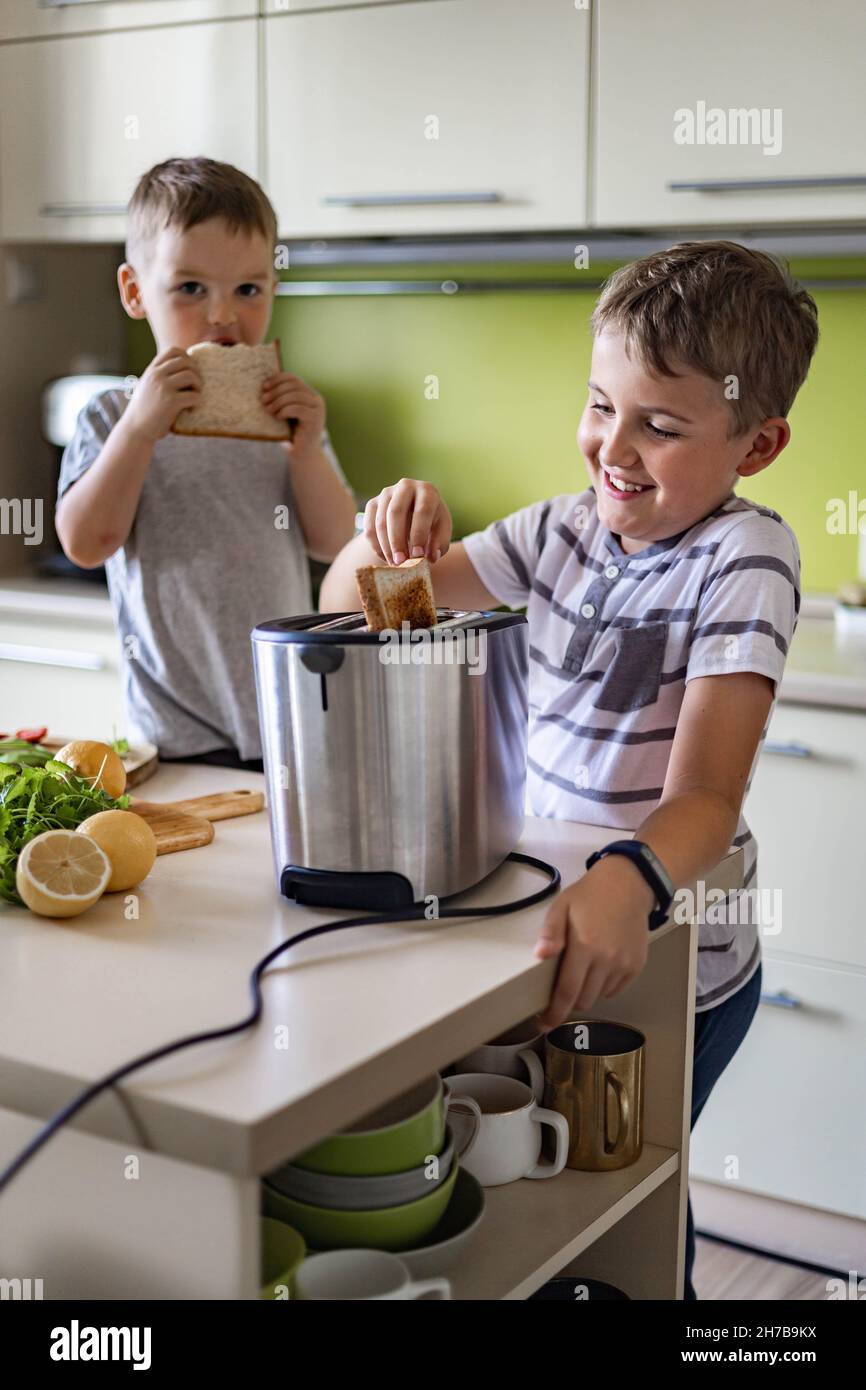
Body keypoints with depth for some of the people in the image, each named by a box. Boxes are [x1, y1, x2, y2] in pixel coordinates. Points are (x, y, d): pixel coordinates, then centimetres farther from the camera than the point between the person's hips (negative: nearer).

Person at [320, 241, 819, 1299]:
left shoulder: (744, 557, -17)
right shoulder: (563, 531, 0)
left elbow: (705, 793, -27)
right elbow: (351, 605, 3)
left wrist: (630, 882, -48)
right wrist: (392, 532, -19)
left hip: (667, 969, -5)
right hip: (543, 926, 5)